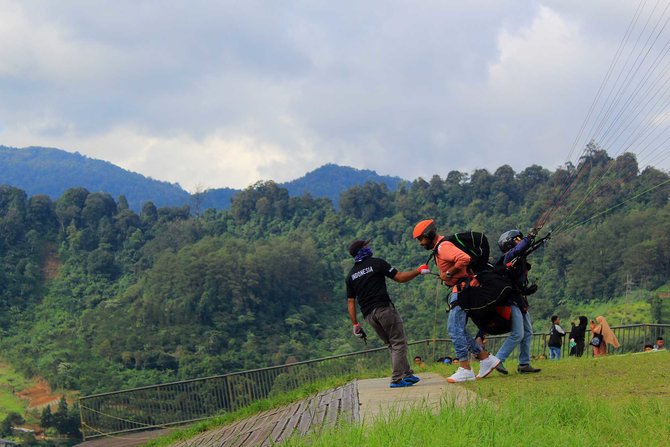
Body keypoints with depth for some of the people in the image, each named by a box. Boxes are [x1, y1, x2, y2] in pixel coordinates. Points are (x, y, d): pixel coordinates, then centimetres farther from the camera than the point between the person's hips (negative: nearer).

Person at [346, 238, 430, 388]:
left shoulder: (351, 276, 15)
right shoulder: (376, 263, 0)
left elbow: (350, 302, 11)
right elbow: (400, 277, -2)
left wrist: (355, 325, 12)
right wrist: (419, 271, 11)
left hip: (368, 315, 6)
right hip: (384, 308, -6)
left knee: (392, 344, 16)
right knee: (399, 342, -3)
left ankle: (407, 374, 14)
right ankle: (397, 379, -11)